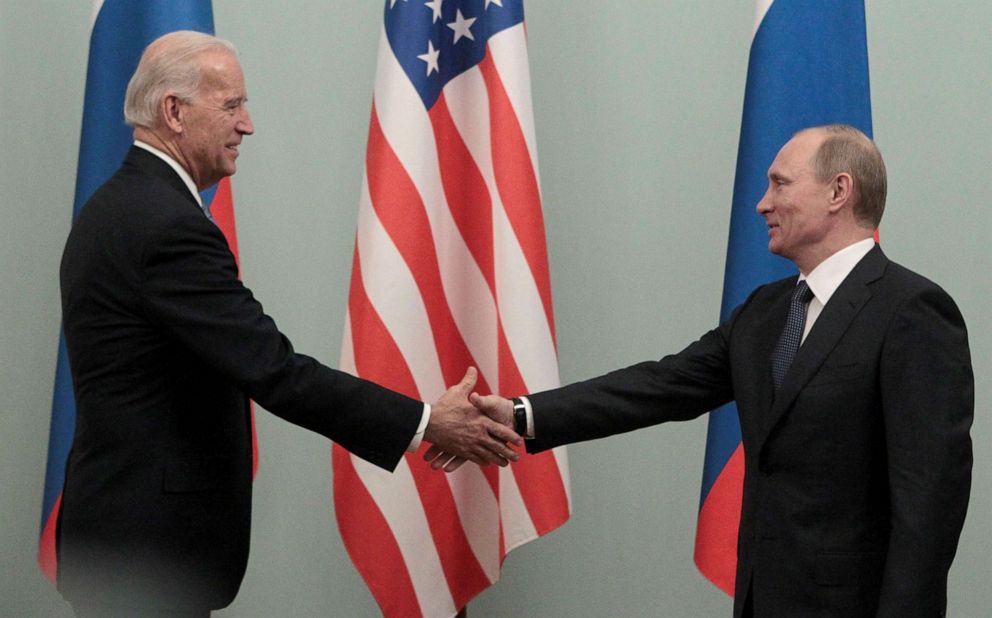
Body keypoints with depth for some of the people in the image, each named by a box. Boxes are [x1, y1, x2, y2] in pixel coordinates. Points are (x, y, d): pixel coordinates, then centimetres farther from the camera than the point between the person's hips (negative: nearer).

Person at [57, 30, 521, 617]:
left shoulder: (112, 209, 12)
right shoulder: (169, 226, -20)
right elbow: (274, 370, -24)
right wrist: (428, 423, -20)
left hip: (113, 522, 10)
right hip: (152, 546, -10)